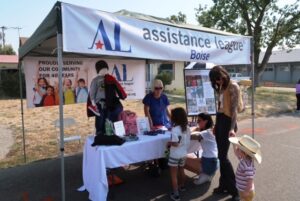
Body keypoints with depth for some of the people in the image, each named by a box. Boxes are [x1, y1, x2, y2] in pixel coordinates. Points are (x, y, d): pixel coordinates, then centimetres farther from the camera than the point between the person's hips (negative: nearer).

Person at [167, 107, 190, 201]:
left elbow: (175, 143, -27)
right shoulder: (187, 128, -1)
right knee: (181, 170, 26)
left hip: (175, 155, -7)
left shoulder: (175, 129, -25)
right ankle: (182, 186, 46)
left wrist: (169, 143, -10)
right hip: (184, 154, 7)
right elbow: (188, 140, 7)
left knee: (174, 174, 5)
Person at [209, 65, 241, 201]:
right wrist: (216, 125, 14)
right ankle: (224, 185, 24)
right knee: (221, 156, 12)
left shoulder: (233, 86, -10)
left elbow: (234, 109, -16)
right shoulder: (221, 87, 14)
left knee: (223, 156, -6)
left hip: (227, 121, -8)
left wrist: (232, 128, -25)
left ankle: (235, 189, 8)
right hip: (219, 120, 8)